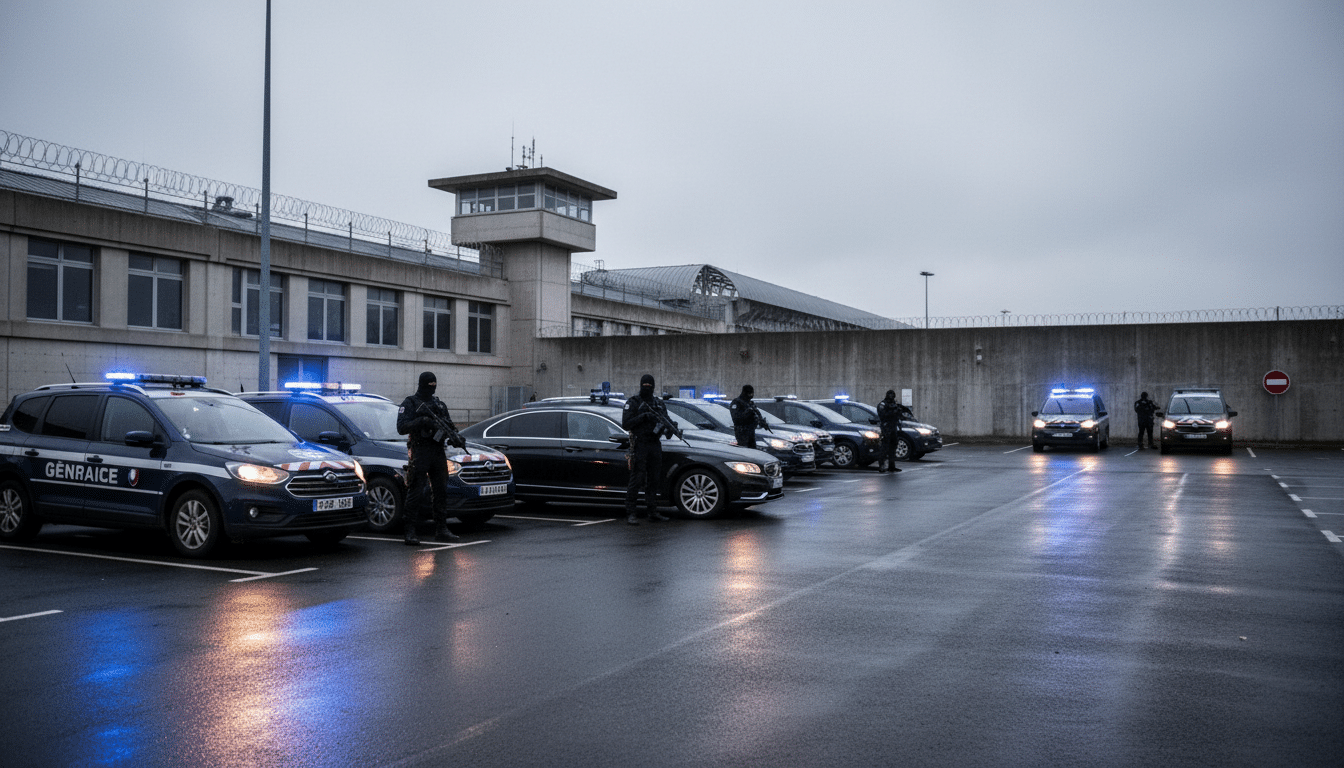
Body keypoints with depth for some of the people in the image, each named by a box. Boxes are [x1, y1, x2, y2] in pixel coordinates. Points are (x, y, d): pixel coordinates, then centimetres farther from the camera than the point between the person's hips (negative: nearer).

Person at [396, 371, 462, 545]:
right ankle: (411, 532, -4)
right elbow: (401, 427, -10)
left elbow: (449, 424, 19)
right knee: (415, 493, -7)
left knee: (440, 492, 8)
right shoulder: (409, 403, 0)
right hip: (419, 453, -6)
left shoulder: (439, 404, 17)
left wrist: (455, 435, -3)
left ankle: (441, 529, 15)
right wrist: (421, 421, -23)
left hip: (438, 452, 6)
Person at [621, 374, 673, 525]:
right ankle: (630, 513, -5)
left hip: (655, 445, 6)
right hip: (639, 446, -5)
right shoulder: (632, 403, -2)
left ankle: (653, 512, 15)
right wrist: (643, 416, -21)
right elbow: (625, 424, -11)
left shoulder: (659, 404, 15)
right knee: (636, 480, -7)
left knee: (653, 480, 9)